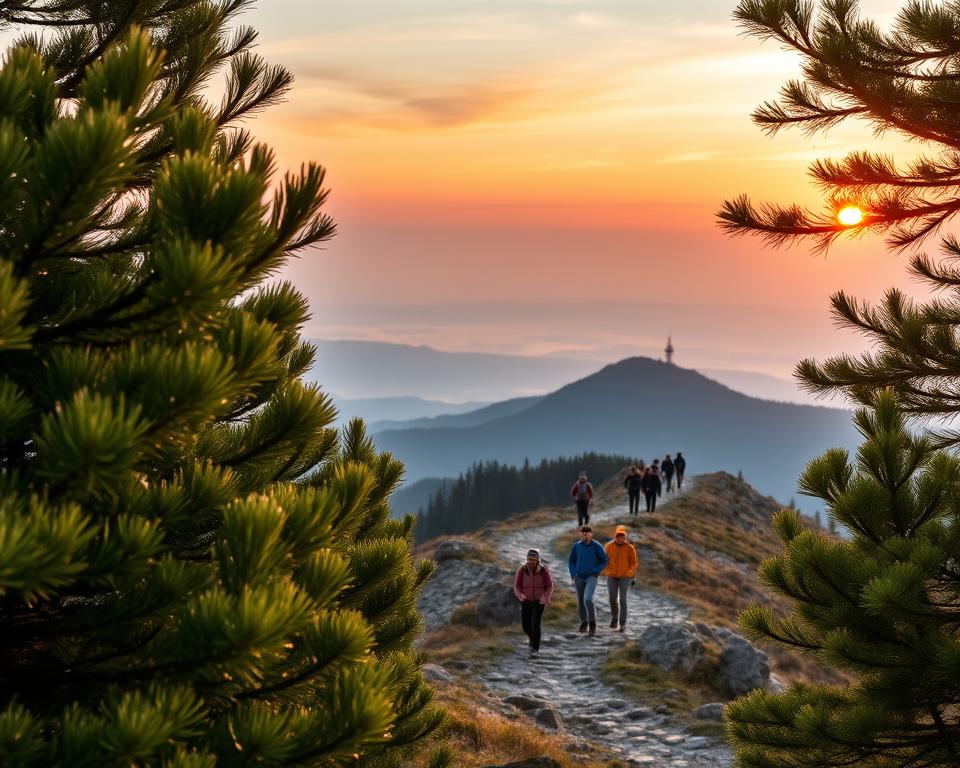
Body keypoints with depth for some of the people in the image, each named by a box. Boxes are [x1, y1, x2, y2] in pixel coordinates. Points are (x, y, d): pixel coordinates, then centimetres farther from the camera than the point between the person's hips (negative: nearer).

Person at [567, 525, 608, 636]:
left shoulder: (596, 546, -11)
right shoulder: (576, 546, -1)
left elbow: (604, 561, -4)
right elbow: (571, 561, 12)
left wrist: (594, 572, -12)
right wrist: (573, 574, 1)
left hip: (591, 577, -4)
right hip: (579, 578, 4)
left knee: (588, 599, -23)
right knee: (580, 602, 10)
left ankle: (592, 622, -3)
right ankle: (584, 622, 35)